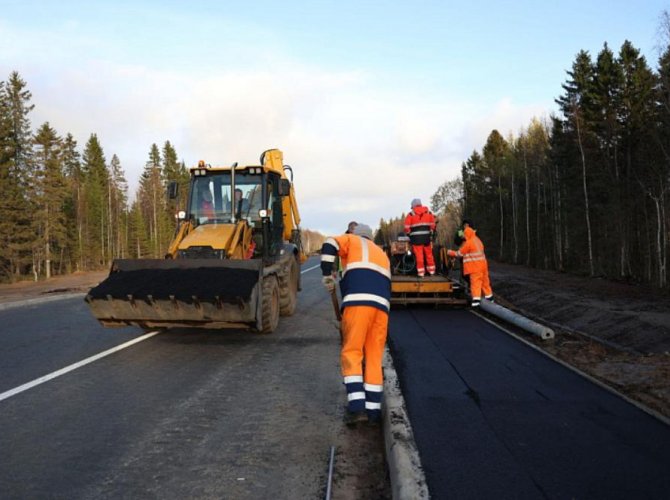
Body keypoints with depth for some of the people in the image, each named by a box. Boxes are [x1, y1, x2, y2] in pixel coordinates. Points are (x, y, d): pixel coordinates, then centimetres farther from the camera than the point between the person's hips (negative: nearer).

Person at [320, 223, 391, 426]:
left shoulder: (353, 240, 20)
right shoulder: (382, 254, 35)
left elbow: (330, 245, 0)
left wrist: (327, 275, 4)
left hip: (358, 301, -5)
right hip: (382, 304, 5)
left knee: (351, 353, -2)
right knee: (374, 357, 8)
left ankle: (356, 407, -11)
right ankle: (373, 410, 8)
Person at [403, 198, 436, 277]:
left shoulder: (411, 214, -1)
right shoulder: (428, 213, 9)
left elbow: (407, 227, -3)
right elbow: (433, 225, 9)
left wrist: (409, 234, 14)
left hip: (416, 238, -3)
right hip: (427, 237, 3)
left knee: (419, 255, -1)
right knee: (429, 254, 13)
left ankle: (421, 273, 0)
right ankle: (431, 271, 21)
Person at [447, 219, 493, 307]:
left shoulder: (468, 242, -10)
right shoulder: (478, 240, 15)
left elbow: (460, 253, -5)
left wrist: (450, 253, 10)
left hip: (475, 266, -8)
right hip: (482, 264, 8)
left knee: (475, 281, -9)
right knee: (485, 281, 15)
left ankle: (476, 299, -16)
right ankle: (489, 296, 24)